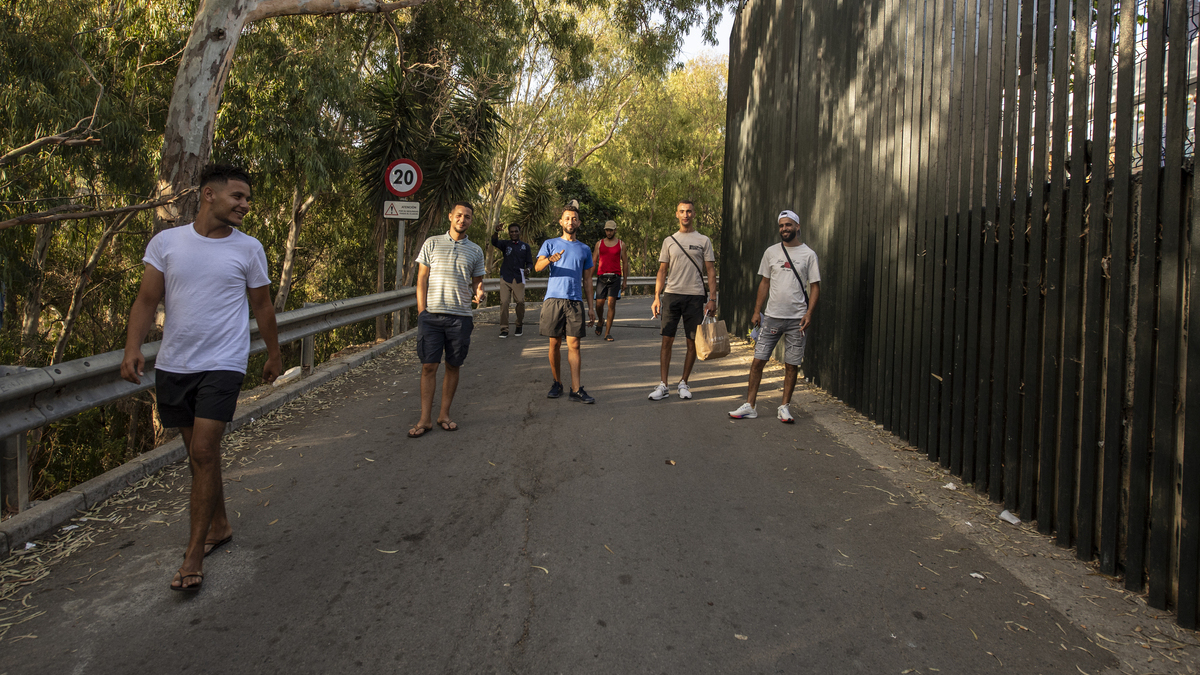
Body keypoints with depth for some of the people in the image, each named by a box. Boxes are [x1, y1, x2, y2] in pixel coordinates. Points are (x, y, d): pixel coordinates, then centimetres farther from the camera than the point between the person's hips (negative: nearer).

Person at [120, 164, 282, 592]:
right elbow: (147, 300, 0)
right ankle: (219, 525, 33)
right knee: (197, 452, 14)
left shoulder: (248, 248, 1)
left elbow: (262, 306, 10)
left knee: (204, 452, -10)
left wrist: (274, 354, 15)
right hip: (173, 365, 3)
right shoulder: (166, 242, 3)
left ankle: (194, 557, -2)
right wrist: (133, 348, -15)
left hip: (222, 365, -3)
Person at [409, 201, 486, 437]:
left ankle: (444, 414, 17)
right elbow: (422, 279, 6)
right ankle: (425, 418, 4)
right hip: (431, 314, -2)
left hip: (460, 316, 2)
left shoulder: (475, 251, 12)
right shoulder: (432, 243, 7)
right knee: (429, 366, -2)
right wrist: (421, 312, -2)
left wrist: (479, 292, -7)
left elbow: (477, 281, 17)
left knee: (453, 366, 6)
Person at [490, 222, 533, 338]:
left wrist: (527, 269, -11)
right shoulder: (505, 244, 11)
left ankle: (519, 326, 14)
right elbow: (494, 242, -9)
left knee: (520, 302, -6)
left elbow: (529, 262, 13)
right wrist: (497, 231, -30)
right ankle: (504, 329, -5)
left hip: (519, 279, 0)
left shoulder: (525, 246, 13)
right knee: (504, 302, -8)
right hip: (505, 278, 0)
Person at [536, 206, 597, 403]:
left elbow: (587, 279, 18)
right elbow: (538, 267, -6)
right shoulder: (550, 244, 10)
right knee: (555, 344, 4)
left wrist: (590, 306, 11)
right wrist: (549, 259, -28)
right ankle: (557, 383, 17)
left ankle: (576, 390, -4)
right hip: (554, 299, -1)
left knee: (574, 344, -4)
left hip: (575, 301, 1)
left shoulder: (585, 249, 17)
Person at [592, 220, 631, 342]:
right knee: (599, 303, -1)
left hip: (615, 277, -1)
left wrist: (625, 281, 6)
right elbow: (594, 261, 12)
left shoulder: (621, 244, 9)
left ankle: (608, 332, -4)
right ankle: (600, 321, 31)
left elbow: (625, 263, 11)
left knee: (611, 303, -9)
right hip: (601, 277, 1)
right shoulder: (599, 244, 11)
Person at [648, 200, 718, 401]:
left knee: (693, 342, 3)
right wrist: (656, 297, 2)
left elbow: (711, 271, 4)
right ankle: (663, 385, 3)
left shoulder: (703, 241, 6)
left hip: (695, 296, -1)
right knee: (667, 340, -1)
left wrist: (712, 299, -4)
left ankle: (683, 383, 17)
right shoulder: (669, 241, 11)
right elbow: (662, 271, 11)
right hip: (671, 294, 1)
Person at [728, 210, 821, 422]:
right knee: (758, 360, -1)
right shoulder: (771, 252, 8)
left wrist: (809, 313, -11)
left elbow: (815, 286, 1)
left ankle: (785, 407, 16)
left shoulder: (808, 254, 1)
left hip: (797, 319, -2)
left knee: (792, 364, 4)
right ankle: (749, 405, 7)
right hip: (772, 316, 2)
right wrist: (757, 311, 7)